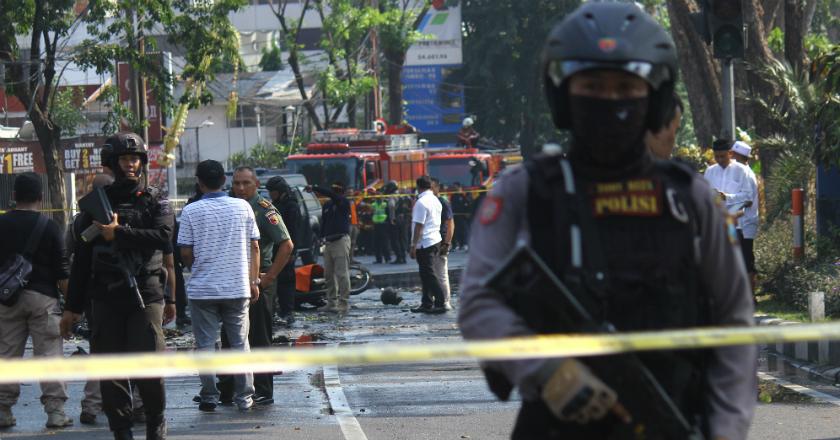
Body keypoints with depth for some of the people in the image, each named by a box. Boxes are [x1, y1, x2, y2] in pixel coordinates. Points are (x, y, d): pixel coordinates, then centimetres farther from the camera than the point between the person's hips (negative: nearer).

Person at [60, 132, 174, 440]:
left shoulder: (155, 201, 8)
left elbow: (163, 238, -11)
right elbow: (81, 256, 13)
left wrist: (118, 234, -14)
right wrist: (72, 306, 12)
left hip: (145, 293, -2)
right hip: (106, 298, 2)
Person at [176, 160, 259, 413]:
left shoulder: (191, 211, -6)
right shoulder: (242, 207, 1)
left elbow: (185, 253, -5)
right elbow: (254, 247, 3)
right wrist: (254, 281, 9)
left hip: (202, 288, -2)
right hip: (237, 287, 2)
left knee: (205, 344, 5)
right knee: (240, 343, 9)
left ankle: (209, 397, 4)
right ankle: (244, 398, 9)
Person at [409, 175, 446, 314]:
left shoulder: (421, 203, -15)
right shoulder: (436, 201, 12)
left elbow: (419, 226, -18)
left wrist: (413, 246, -14)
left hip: (424, 243, -9)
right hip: (436, 240, 9)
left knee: (429, 274, -6)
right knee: (427, 274, 14)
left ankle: (441, 303, -8)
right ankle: (427, 304, 16)